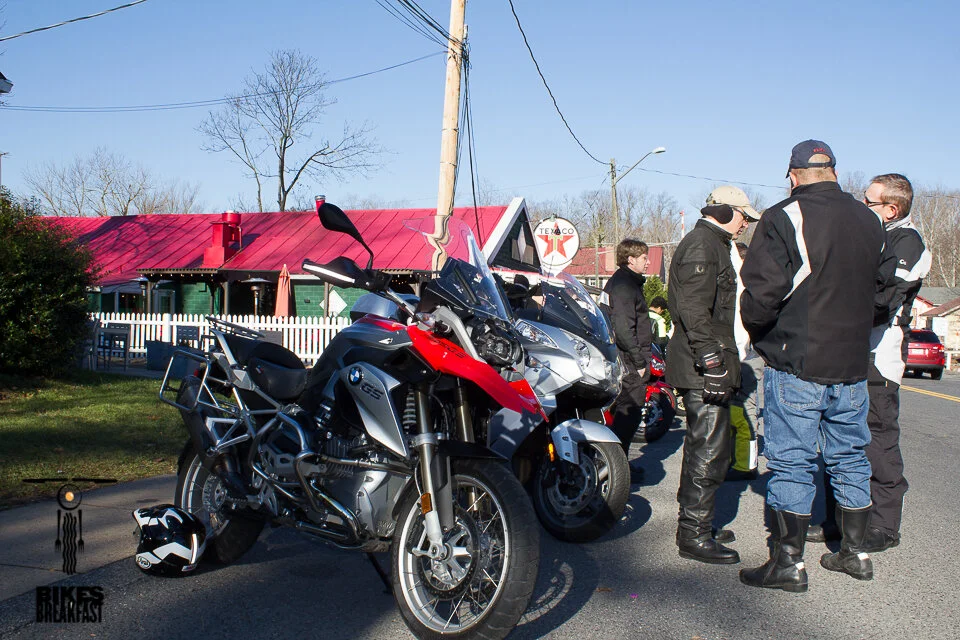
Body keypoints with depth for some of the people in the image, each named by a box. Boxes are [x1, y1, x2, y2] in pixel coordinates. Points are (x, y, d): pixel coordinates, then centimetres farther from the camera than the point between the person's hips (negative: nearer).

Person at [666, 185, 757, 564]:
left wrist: (719, 358, 24)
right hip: (702, 367, -11)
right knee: (709, 450, -8)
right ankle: (694, 535, -1)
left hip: (705, 365, 11)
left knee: (703, 447, 16)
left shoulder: (712, 245, 24)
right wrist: (712, 361, -25)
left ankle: (693, 524, 27)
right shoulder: (701, 244, -11)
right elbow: (694, 308, -22)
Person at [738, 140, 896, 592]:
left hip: (795, 367, -6)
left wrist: (757, 335, 0)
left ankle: (789, 562, 7)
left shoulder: (783, 219, -12)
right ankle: (854, 552, 27)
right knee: (850, 457, 16)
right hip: (853, 365, 6)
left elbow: (762, 292, -18)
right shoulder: (869, 221, 9)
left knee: (791, 462, 1)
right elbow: (883, 290, 15)